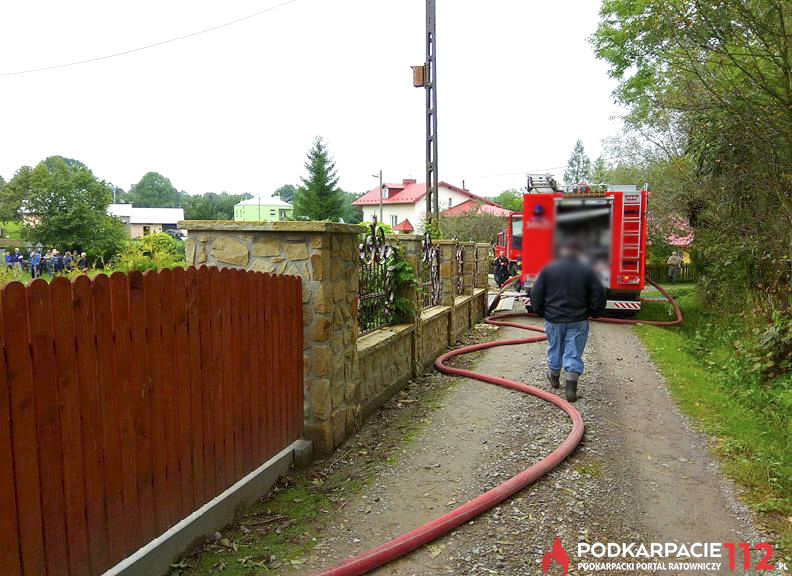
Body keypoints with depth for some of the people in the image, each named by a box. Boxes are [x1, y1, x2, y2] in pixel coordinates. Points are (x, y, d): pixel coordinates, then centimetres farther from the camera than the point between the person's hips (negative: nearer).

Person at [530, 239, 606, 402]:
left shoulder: (548, 269, -2)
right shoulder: (587, 271, -2)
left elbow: (536, 294, -1)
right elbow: (599, 295, -1)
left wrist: (541, 312, 12)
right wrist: (592, 312, 13)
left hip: (553, 319, 1)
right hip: (578, 321, -1)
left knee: (555, 349, 19)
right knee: (574, 353, 3)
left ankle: (554, 378, 38)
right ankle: (571, 388, -4)